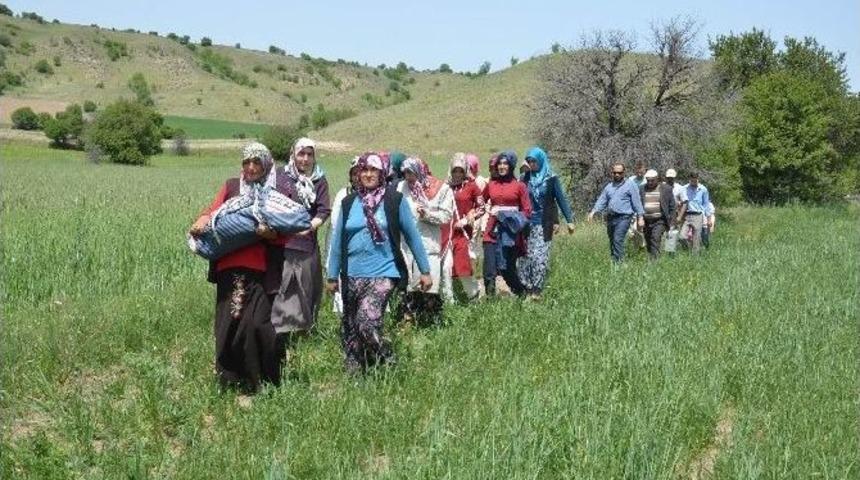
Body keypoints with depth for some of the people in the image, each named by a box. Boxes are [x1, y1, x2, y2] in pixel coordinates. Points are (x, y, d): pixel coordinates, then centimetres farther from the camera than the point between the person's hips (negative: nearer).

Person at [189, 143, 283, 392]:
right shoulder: (231, 186, 14)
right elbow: (212, 212, 8)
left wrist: (270, 233, -17)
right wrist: (202, 222, -14)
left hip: (258, 269, -2)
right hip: (228, 266, 2)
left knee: (256, 323, -12)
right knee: (228, 323, 1)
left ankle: (263, 381, 2)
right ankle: (229, 379, 15)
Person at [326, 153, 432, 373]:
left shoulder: (395, 200, 0)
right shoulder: (348, 203, 8)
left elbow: (412, 236, 2)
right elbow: (337, 241, 12)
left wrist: (425, 270, 2)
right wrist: (332, 276, 12)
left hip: (383, 273, -4)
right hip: (352, 276, 4)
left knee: (367, 322, -20)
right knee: (350, 328, 8)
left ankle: (389, 365, 1)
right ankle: (353, 373, 23)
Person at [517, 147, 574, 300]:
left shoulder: (551, 178, 0)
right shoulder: (525, 178, 8)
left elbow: (561, 199, 0)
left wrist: (569, 220, -5)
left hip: (544, 224, -3)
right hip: (527, 223, 3)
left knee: (539, 257, -9)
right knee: (525, 256, -1)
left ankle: (536, 290, -3)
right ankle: (527, 289, 6)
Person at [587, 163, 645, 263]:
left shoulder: (630, 186, 3)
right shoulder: (608, 186, 17)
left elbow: (637, 202, 1)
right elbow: (601, 201, 13)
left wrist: (640, 218, -4)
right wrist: (593, 211, -3)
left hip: (623, 218, -6)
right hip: (610, 217, 6)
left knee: (618, 240, -19)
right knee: (612, 241, 10)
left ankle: (618, 261, -20)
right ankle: (613, 260, 19)